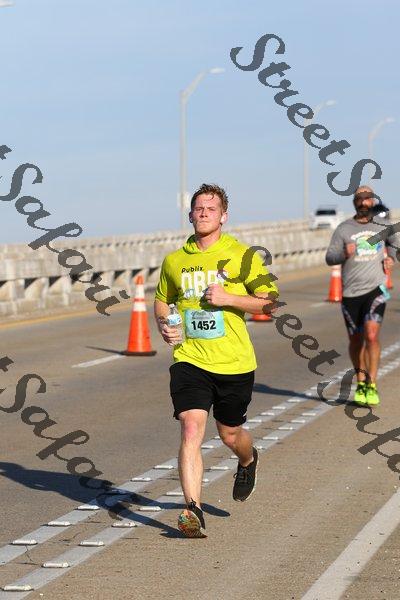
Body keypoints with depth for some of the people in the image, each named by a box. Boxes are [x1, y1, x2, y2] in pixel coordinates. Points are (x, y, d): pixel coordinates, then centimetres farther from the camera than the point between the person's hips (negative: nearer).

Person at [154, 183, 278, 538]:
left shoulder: (242, 255, -2)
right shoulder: (174, 260, 7)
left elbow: (269, 300, -3)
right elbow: (162, 300, 23)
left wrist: (228, 297, -16)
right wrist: (164, 325, 2)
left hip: (234, 362, -1)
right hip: (189, 359, 1)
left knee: (230, 434, 14)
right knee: (191, 429, -17)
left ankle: (248, 459, 51)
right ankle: (194, 512, -19)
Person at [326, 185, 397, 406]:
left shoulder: (382, 225, 8)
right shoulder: (344, 229, 1)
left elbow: (393, 242, 30)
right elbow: (330, 257, -5)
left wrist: (390, 258, 11)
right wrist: (344, 254, -25)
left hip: (375, 289, 0)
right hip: (351, 292, 1)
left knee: (371, 336, -17)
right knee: (356, 341, 10)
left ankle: (371, 386, -11)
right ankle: (361, 382, 30)